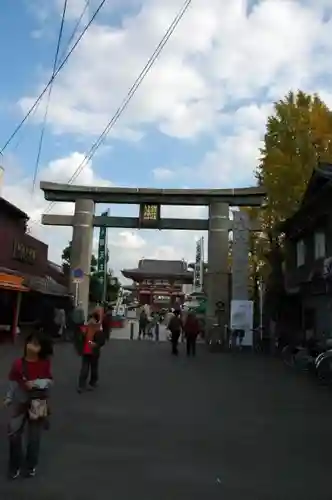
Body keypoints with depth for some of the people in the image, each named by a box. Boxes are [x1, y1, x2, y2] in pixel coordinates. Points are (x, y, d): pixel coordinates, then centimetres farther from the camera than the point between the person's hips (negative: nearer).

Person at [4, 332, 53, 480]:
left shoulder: (45, 364, -12)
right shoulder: (18, 363, -11)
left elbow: (50, 381, -8)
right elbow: (13, 382, -2)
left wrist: (36, 383, -22)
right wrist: (8, 399, -1)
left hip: (38, 404, 0)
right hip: (19, 402, 1)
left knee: (34, 437, 12)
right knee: (14, 435, 4)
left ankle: (31, 465, 34)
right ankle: (15, 466, 27)